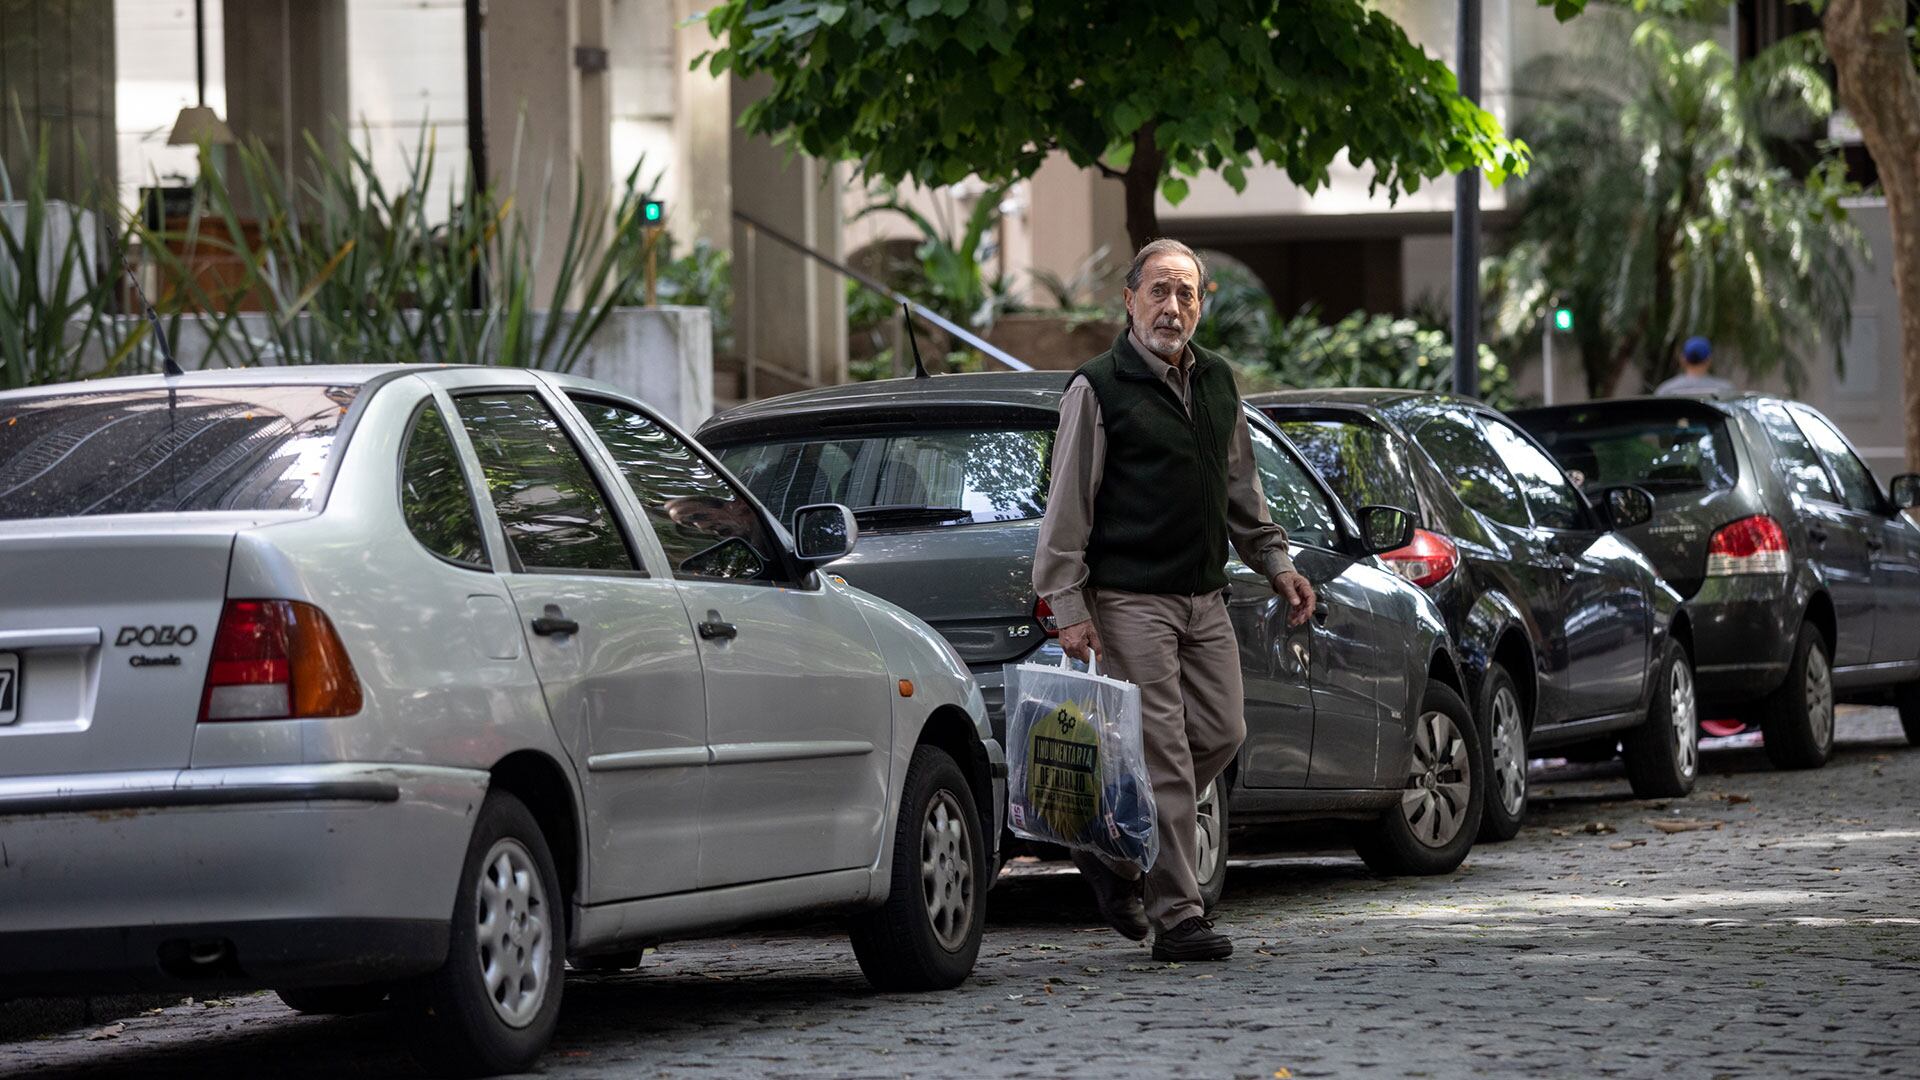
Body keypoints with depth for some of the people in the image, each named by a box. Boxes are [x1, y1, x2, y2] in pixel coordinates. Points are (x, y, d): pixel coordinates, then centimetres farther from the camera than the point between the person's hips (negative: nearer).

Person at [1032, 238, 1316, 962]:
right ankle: (1176, 916, -6)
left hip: (1204, 599, 7)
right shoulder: (1098, 389, -7)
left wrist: (1275, 562, 19)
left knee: (1222, 732, 5)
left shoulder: (1216, 383, 13)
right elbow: (1067, 507, -8)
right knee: (1163, 755, -9)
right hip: (1131, 602, -7)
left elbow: (1241, 488, 25)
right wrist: (1069, 606, -14)